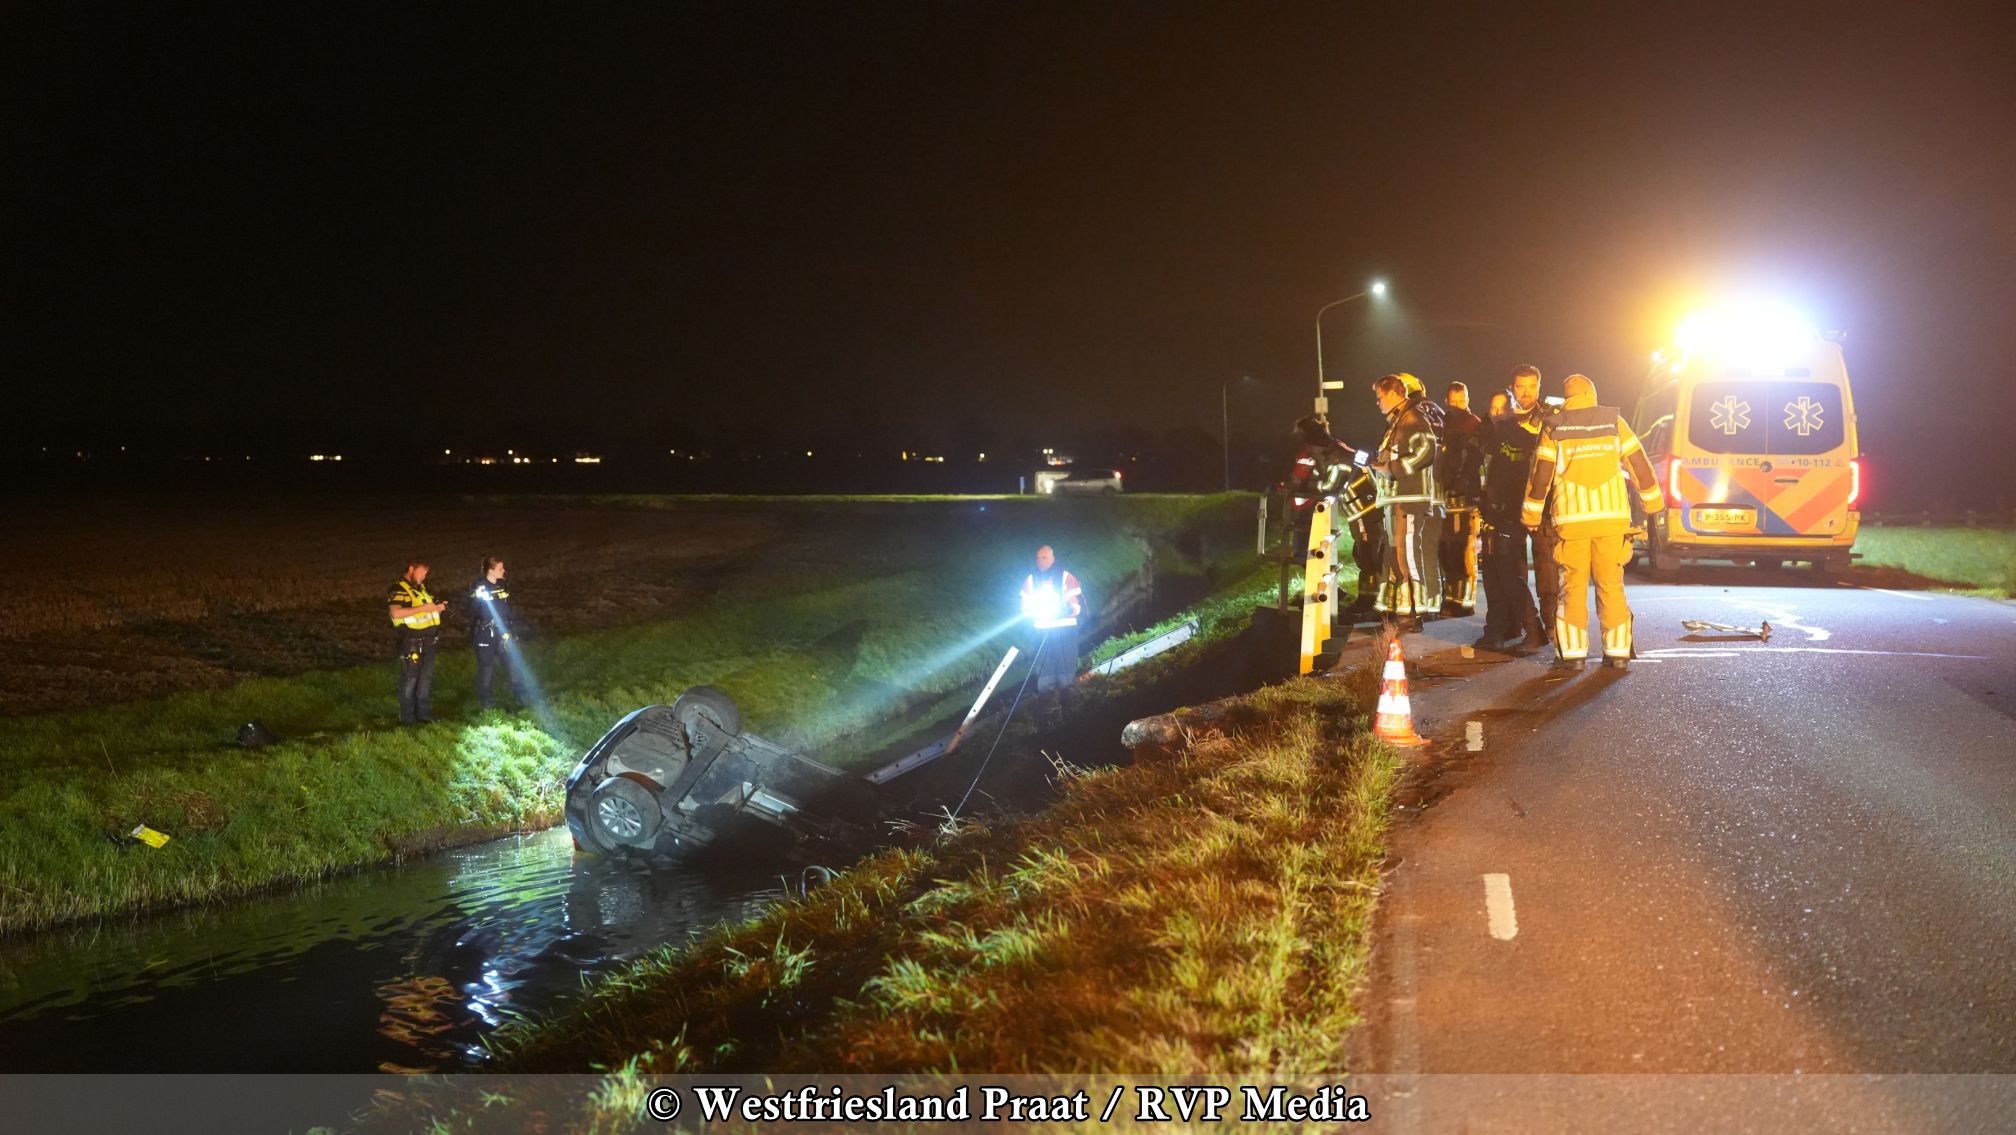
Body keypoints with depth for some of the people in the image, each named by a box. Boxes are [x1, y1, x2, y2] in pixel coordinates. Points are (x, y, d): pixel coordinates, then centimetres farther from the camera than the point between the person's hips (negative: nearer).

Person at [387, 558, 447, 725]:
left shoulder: (420, 587, 16)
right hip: (411, 642, -8)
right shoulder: (399, 589, -11)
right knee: (410, 679, -1)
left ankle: (424, 714, 22)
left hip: (428, 641, 8)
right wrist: (423, 608, -26)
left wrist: (437, 608, 6)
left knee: (426, 679, 13)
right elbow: (396, 612, -27)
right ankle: (407, 718, 6)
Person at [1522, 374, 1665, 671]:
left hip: (1571, 520, -1)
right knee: (1611, 584, 7)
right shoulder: (1614, 421, 5)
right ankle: (1617, 652, 7)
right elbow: (1640, 464, 7)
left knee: (1574, 586, 5)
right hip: (1612, 516, 1)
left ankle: (1573, 653, 3)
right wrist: (1653, 502, 18)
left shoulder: (1554, 428, 2)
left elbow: (1540, 476, -1)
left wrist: (1531, 515, 10)